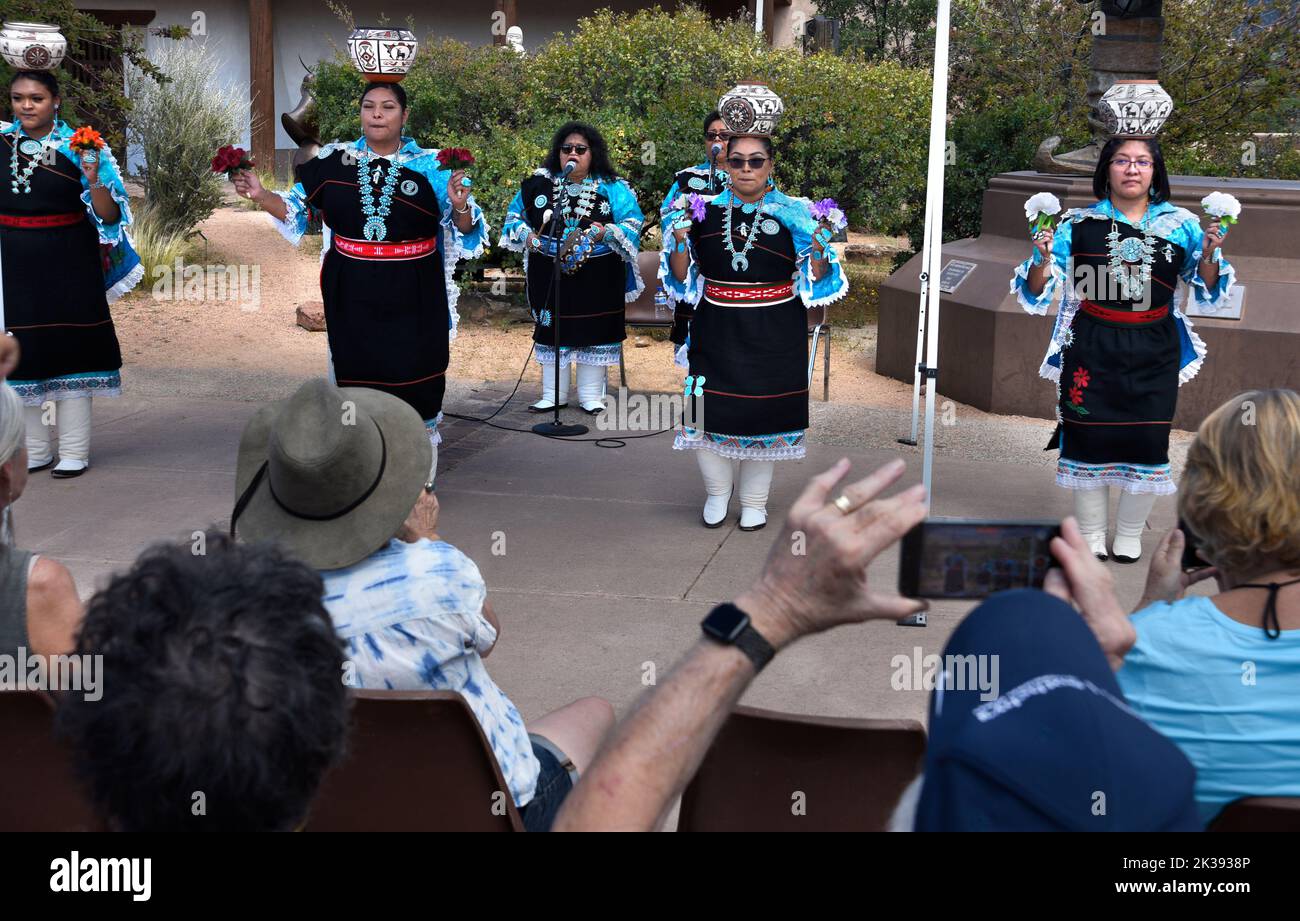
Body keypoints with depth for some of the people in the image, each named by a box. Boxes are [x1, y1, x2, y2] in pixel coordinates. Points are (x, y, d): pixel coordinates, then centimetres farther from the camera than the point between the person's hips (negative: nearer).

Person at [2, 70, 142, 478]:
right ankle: (35, 450, 19)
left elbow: (109, 217, -11)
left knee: (70, 351, 1)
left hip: (67, 265, -3)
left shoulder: (77, 148, -6)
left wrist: (93, 180, -25)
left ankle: (74, 452, 9)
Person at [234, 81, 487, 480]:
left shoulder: (431, 166, -2)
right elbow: (296, 207, 10)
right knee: (358, 376, 8)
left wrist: (460, 206, -24)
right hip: (352, 295, 2)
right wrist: (260, 195, -6)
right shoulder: (335, 161, 3)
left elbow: (465, 231, -3)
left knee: (413, 379, 2)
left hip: (412, 297, -2)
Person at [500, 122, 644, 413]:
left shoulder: (612, 188, -2)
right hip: (549, 276, 2)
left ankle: (591, 394, 15)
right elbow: (514, 217, 12)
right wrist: (528, 236, -7)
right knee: (551, 328, 8)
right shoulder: (538, 184, 4)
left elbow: (632, 225, -4)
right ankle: (553, 394, 19)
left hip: (596, 278, -2)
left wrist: (605, 233, -21)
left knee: (593, 330, 4)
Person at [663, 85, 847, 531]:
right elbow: (682, 277, 5)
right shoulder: (705, 211, 1)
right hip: (716, 330, 1)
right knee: (710, 410, 4)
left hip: (773, 336, -1)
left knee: (764, 411, 7)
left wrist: (819, 247, -19)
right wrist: (680, 240, -11)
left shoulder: (792, 213, -3)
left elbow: (815, 281, -1)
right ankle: (717, 491, 30)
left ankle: (754, 500, 26)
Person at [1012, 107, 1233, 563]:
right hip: (1091, 349, -1)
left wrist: (1208, 254, -9)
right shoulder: (1080, 224, 0)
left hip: (1154, 353, 1)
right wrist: (1043, 258, -19)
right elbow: (1036, 293, 0)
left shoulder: (1179, 224, 4)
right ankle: (1091, 534, 20)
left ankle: (1129, 535, 21)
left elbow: (1208, 290, 9)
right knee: (1089, 439, 1)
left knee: (1147, 440, 2)